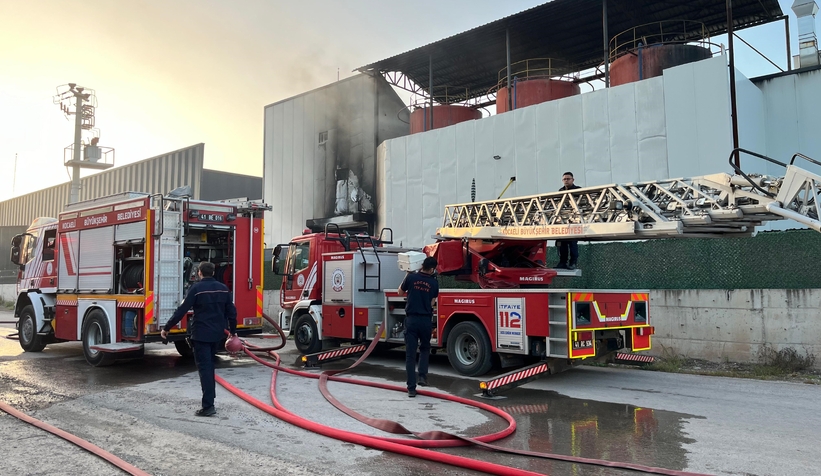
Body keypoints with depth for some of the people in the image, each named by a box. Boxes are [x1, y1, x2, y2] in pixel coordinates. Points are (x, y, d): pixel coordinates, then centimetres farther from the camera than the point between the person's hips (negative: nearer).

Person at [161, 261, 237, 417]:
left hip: (201, 334, -6)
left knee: (204, 368, -5)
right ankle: (210, 397, 27)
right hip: (217, 333, 6)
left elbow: (182, 310, -11)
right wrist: (233, 331, 19)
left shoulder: (196, 288, -10)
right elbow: (231, 311, 8)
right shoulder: (223, 288, 6)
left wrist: (166, 328, -3)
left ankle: (208, 406, -8)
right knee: (209, 365, 21)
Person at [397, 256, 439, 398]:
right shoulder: (434, 283, -1)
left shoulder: (411, 277, -3)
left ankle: (411, 388, 2)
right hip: (426, 320, 1)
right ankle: (422, 376, 9)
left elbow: (400, 292, 14)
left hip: (411, 320, -1)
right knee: (425, 349, 25)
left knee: (410, 355, 3)